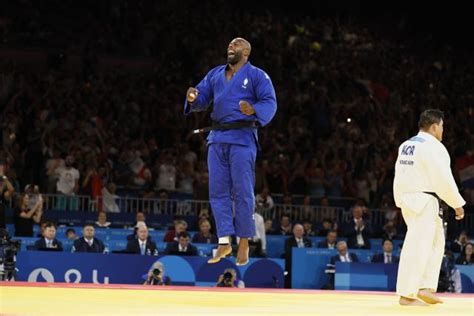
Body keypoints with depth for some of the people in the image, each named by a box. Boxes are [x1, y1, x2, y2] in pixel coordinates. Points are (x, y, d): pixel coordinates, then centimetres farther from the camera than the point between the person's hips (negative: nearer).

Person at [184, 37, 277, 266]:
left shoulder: (257, 75, -1)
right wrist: (193, 98, -9)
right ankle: (224, 243, 7)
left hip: (242, 137, -6)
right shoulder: (215, 74, 17)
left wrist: (253, 110, -28)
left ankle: (244, 244, 4)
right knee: (218, 191, 3)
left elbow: (270, 103, -8)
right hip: (217, 137, 6)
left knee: (242, 192, -4)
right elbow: (202, 97, 15)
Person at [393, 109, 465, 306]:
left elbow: (399, 176, 17)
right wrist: (457, 204, -6)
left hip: (407, 199, 10)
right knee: (418, 246, -6)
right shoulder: (433, 147, -13)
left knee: (435, 243, 17)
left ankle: (425, 288, 12)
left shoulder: (406, 146, 14)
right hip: (423, 201, -10)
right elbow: (444, 179, -15)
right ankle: (407, 295, -4)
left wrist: (401, 202, 23)